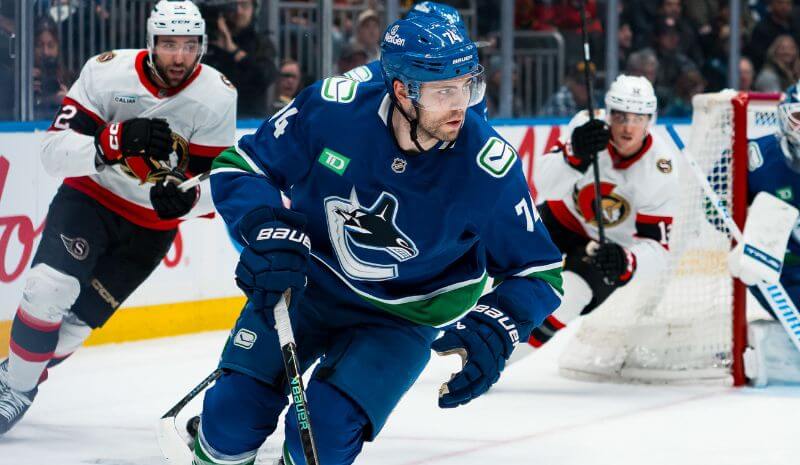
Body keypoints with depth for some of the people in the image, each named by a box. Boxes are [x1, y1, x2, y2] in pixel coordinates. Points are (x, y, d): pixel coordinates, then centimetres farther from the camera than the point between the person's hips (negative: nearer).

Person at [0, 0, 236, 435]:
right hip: (90, 197, -1)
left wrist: (186, 198, -36)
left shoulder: (217, 97, -16)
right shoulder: (107, 73, -20)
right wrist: (117, 139, -41)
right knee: (50, 288, -23)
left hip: (152, 224, 1)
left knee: (75, 321, 0)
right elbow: (53, 151, -24)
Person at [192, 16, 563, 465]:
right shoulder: (331, 107, -24)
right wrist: (270, 233, -28)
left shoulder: (490, 168, -25)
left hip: (401, 320, -1)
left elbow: (538, 271, -12)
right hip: (303, 282, 1)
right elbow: (238, 168, -10)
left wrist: (492, 334, -29)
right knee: (235, 410, -7)